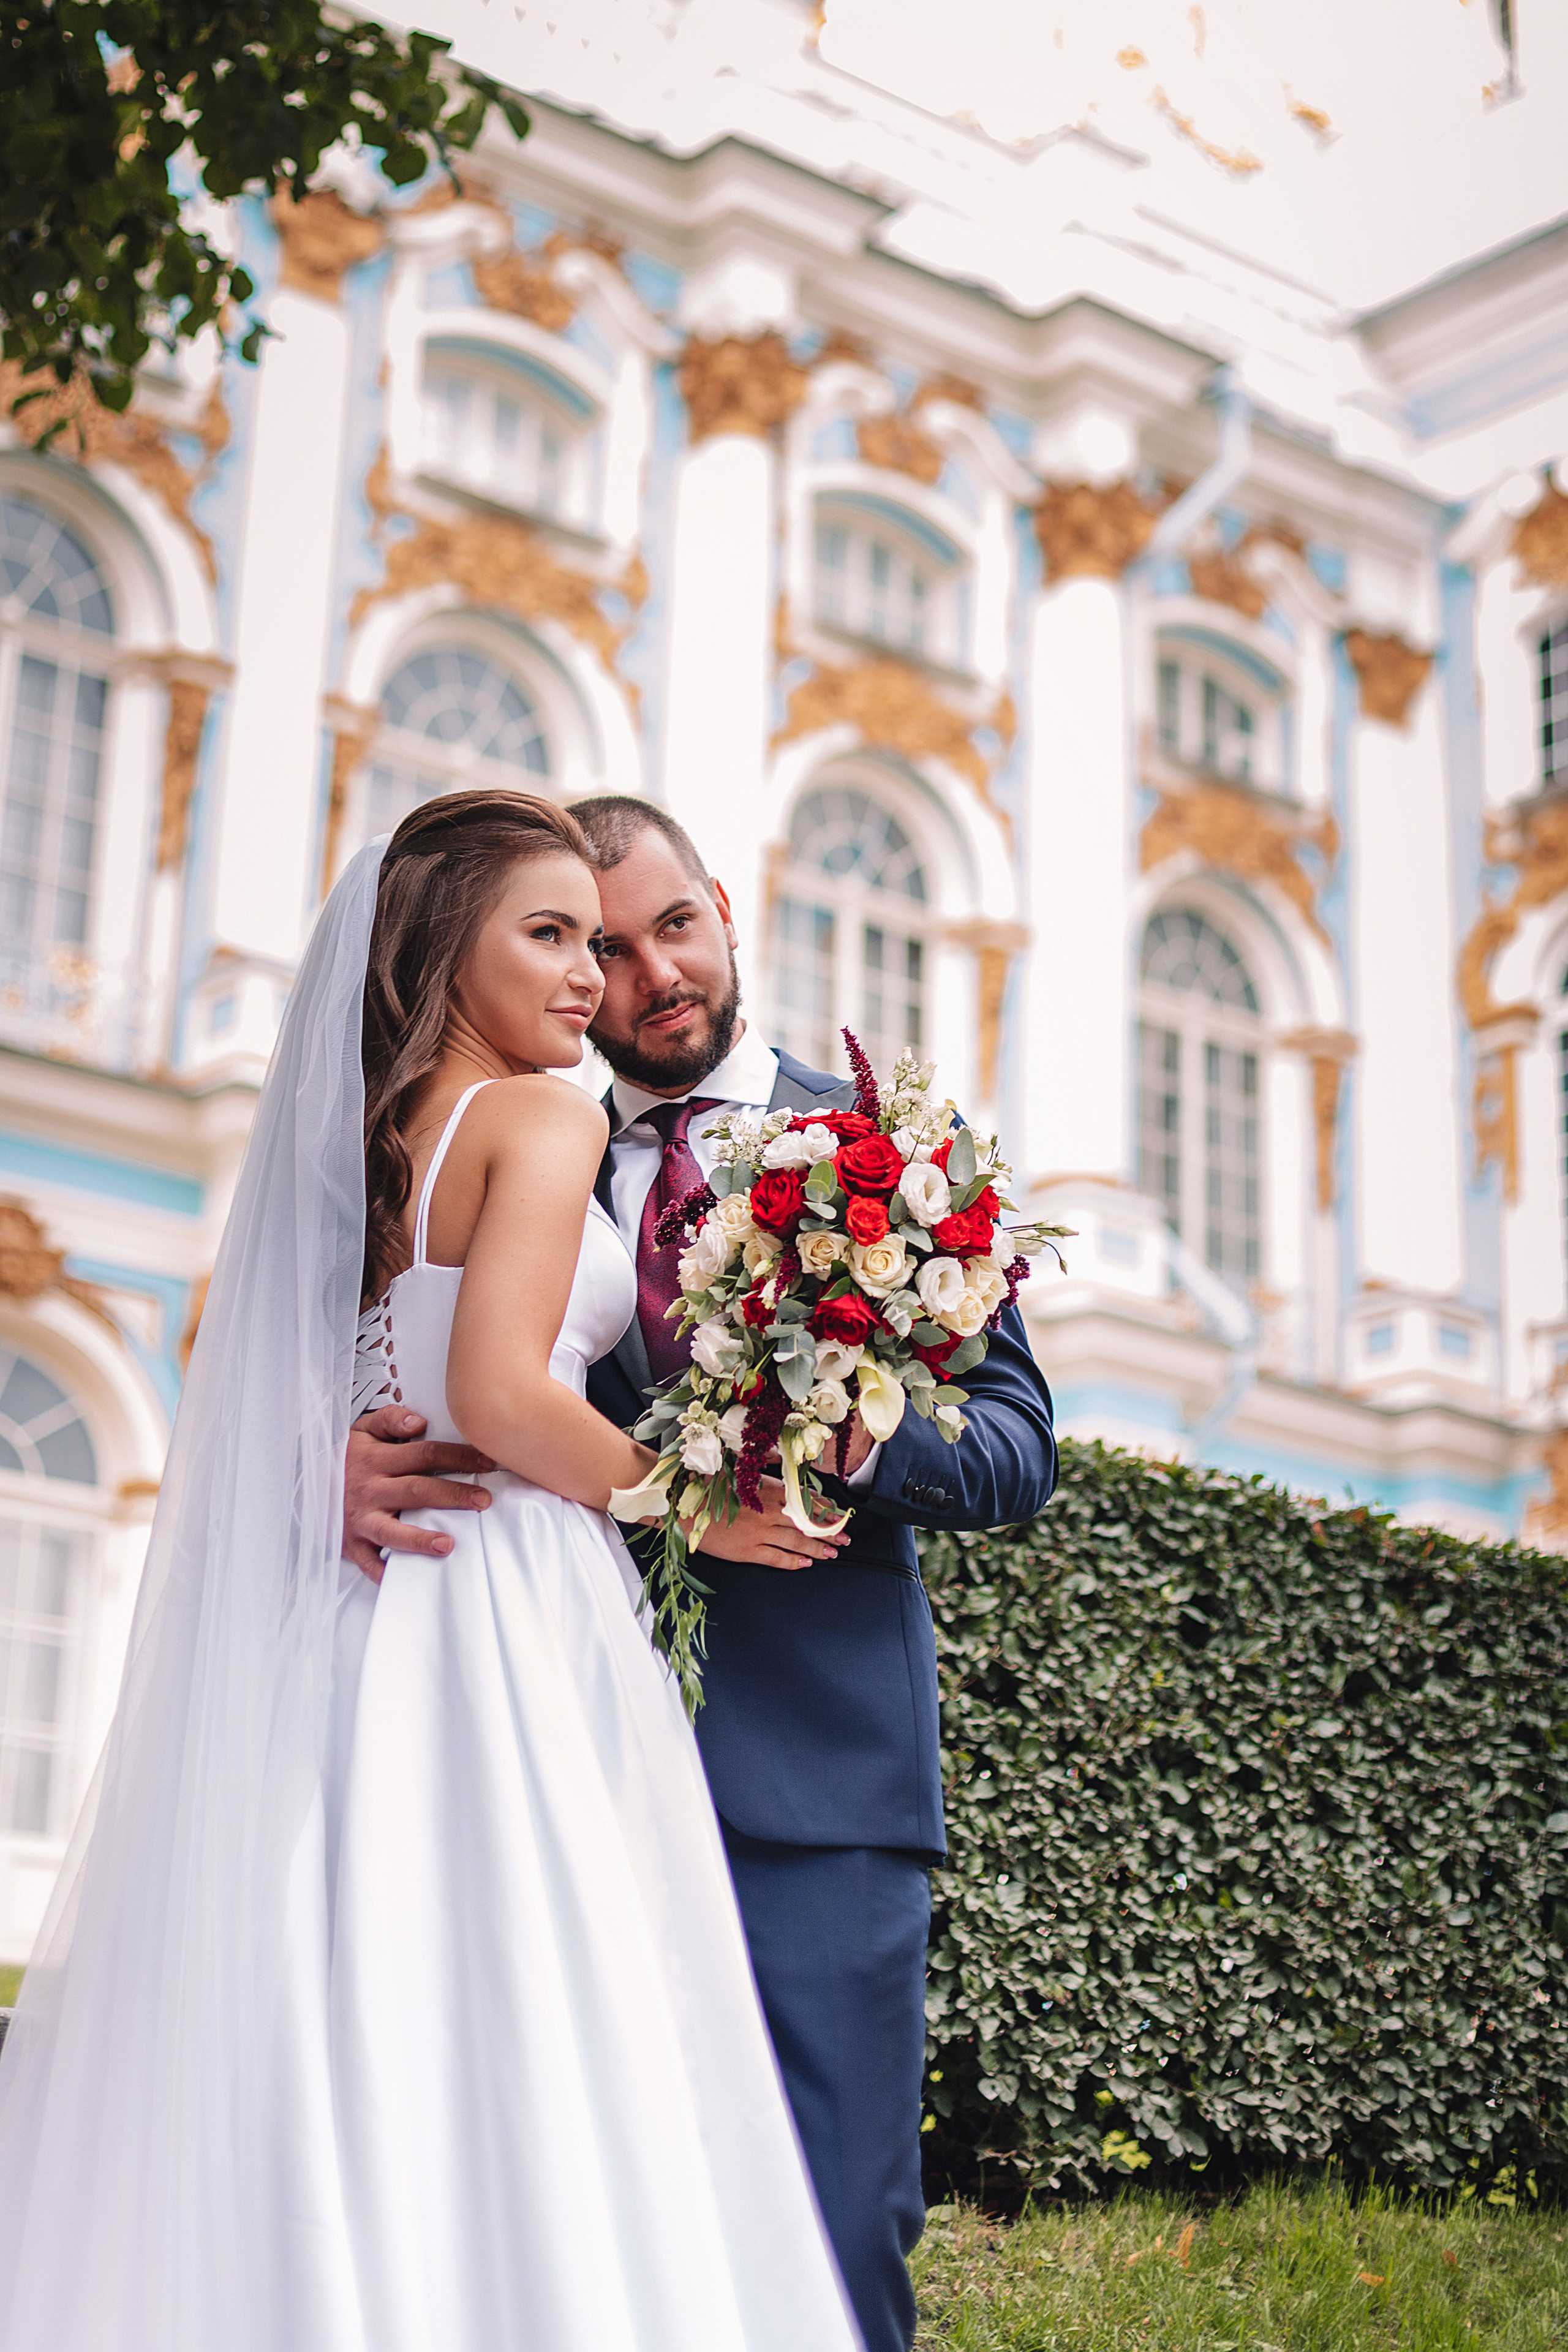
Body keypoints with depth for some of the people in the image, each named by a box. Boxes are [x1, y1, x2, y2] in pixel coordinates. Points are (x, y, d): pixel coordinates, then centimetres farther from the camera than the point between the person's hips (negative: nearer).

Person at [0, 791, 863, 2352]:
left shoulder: (347, 1143, 18)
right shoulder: (544, 1120, -5)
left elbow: (286, 1423, 17)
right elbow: (501, 1396, -17)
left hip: (335, 1631, 8)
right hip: (503, 1625, -8)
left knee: (334, 2076, 7)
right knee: (523, 2087, -7)